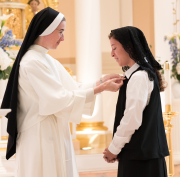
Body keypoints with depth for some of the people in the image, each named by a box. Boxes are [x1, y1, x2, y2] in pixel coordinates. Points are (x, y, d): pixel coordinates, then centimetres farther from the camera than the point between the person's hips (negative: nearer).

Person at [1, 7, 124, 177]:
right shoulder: (32, 62, -17)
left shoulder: (48, 60, 12)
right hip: (41, 136, -9)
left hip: (54, 133, 9)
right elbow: (59, 99, -20)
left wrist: (101, 81, -1)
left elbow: (72, 88, 11)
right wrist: (101, 88, -17)